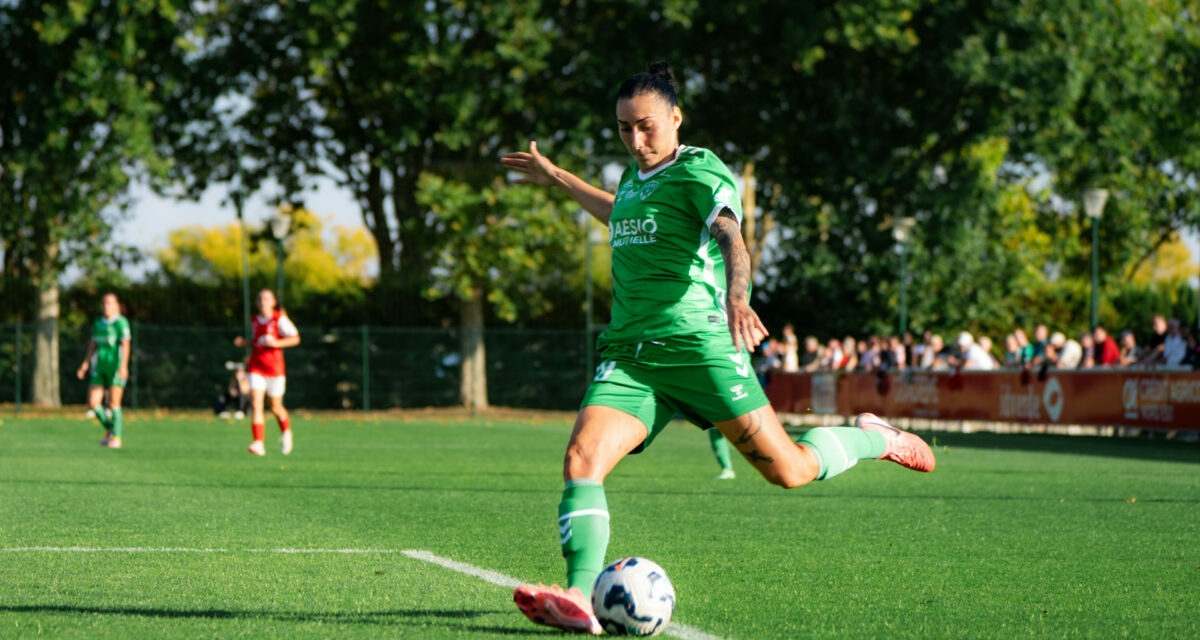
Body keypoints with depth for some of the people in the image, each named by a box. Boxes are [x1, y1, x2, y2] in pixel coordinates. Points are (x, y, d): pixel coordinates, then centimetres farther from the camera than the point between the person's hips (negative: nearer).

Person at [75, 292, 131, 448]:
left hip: (116, 366, -6)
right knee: (93, 403, -2)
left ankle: (117, 437, 6)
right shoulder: (97, 323, 13)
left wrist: (123, 366, -25)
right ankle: (110, 429, 18)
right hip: (99, 367, 6)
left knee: (114, 404, -6)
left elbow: (125, 345, -15)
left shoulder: (121, 322, -6)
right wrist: (85, 365, 14)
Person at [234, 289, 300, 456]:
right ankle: (258, 445, -20)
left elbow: (295, 339, -8)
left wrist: (276, 343, -20)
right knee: (255, 404, -14)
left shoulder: (279, 319, -6)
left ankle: (286, 432, 41)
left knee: (275, 407, 9)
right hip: (256, 367, 3)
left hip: (274, 368, -3)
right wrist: (245, 342, 5)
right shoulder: (255, 321, 9)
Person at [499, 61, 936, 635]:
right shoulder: (635, 176, 18)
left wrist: (736, 298, -47)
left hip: (698, 345, -6)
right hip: (628, 357, 6)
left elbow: (731, 238, -26)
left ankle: (872, 438, 27)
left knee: (788, 470, -3)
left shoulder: (701, 173, -6)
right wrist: (555, 178, 50)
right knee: (581, 460, -19)